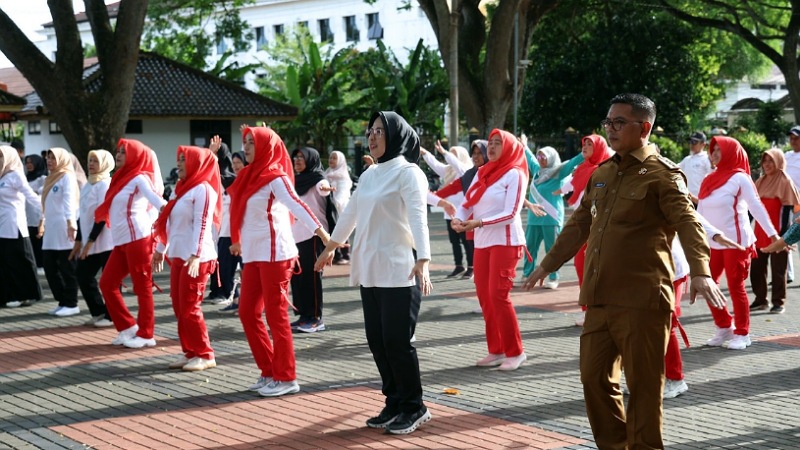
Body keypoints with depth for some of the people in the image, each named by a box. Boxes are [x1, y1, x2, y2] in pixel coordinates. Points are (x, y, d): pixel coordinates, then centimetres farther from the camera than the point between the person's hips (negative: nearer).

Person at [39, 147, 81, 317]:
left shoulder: (67, 176, -5)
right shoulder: (51, 177, 20)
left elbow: (69, 201, -17)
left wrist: (71, 222, -28)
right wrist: (43, 221, 21)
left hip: (64, 229, -9)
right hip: (51, 229, 9)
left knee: (67, 267, -4)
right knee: (50, 267, 7)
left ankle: (71, 304, 2)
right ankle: (62, 301, 15)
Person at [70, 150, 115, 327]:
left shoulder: (105, 185, -11)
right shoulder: (87, 186, 15)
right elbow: (82, 214, 19)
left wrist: (90, 241, -18)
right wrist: (79, 240, 15)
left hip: (105, 242, -9)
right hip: (90, 241, 9)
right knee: (83, 275, 8)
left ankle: (112, 316, 8)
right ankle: (98, 312, 19)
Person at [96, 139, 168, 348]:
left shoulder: (139, 178, -6)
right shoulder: (121, 178, 20)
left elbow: (154, 197, -24)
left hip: (137, 238, -9)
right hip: (121, 242, 9)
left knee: (142, 287, -3)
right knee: (107, 283, 9)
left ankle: (146, 334, 3)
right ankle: (128, 327, 16)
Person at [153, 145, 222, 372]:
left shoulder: (202, 189, -10)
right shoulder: (181, 188, 18)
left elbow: (202, 225, -19)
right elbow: (169, 221, 22)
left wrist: (196, 255, -27)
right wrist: (161, 249, 23)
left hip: (196, 258, -9)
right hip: (179, 256, 9)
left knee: (189, 308, -7)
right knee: (179, 307, 8)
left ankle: (205, 355, 2)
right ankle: (189, 352, 16)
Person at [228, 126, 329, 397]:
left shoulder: (275, 177, -11)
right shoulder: (250, 176, 13)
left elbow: (296, 204, -28)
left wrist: (320, 231, -41)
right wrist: (238, 241, 41)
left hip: (273, 253, -8)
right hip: (253, 255, 8)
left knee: (276, 315, -4)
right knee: (247, 313, 9)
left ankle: (286, 378, 4)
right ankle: (270, 372, 19)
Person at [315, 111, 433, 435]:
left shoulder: (408, 172, -9)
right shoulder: (369, 175, 15)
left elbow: (418, 218, -22)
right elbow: (350, 213, 28)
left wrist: (423, 261, -36)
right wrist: (331, 246, 38)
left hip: (399, 271, -7)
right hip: (370, 270, 7)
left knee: (397, 341, -5)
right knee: (377, 341, 8)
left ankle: (414, 407, 9)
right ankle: (395, 403, 19)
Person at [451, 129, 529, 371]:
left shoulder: (514, 174, -8)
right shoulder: (482, 172, 13)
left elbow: (511, 214, -15)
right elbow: (467, 202, 10)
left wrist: (479, 222, -24)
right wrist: (458, 218, -12)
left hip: (505, 241, -7)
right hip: (482, 242, 7)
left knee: (498, 295, -11)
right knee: (484, 296, 6)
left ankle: (515, 351, -1)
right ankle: (496, 350, 14)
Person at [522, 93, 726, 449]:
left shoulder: (662, 174, -6)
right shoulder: (602, 174, 16)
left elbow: (688, 223, -19)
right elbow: (579, 226, 26)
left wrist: (700, 272, -35)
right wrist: (547, 264, 31)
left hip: (642, 300, -7)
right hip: (599, 299, 7)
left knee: (643, 384, -1)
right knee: (595, 378, 10)